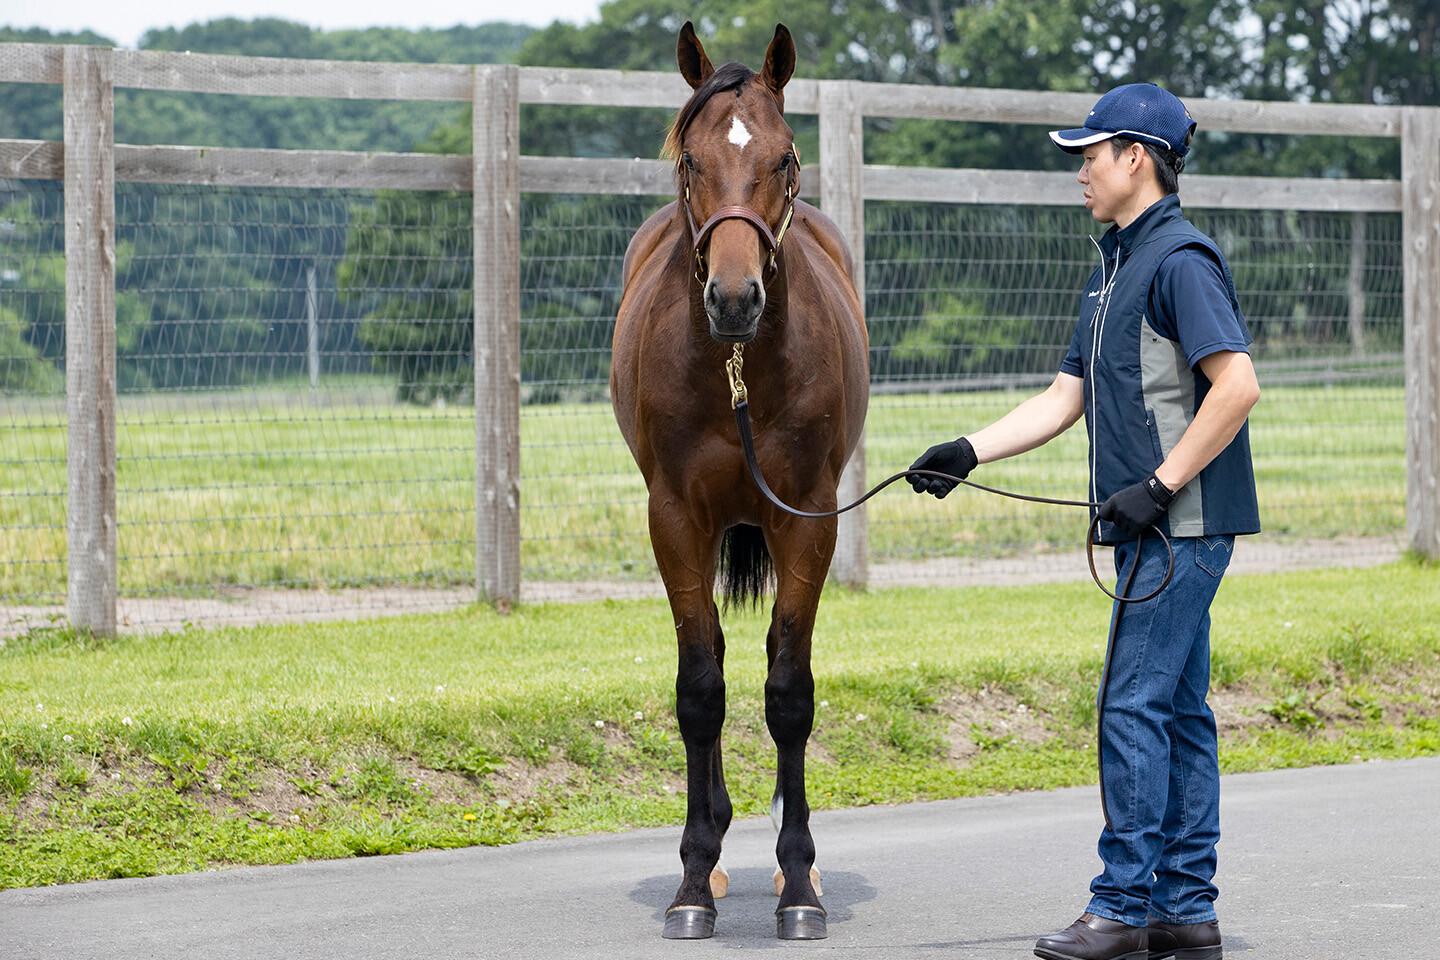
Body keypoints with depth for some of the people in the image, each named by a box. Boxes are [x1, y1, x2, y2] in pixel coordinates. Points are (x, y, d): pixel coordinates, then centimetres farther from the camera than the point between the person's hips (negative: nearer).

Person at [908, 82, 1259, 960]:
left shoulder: (1181, 259, -12)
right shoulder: (1115, 269, 19)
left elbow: (1238, 385, -21)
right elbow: (1063, 400, 20)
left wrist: (1159, 485, -21)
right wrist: (967, 453, 10)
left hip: (1184, 523, -10)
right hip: (1154, 528, 10)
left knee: (1134, 704, -9)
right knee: (1178, 710, 10)